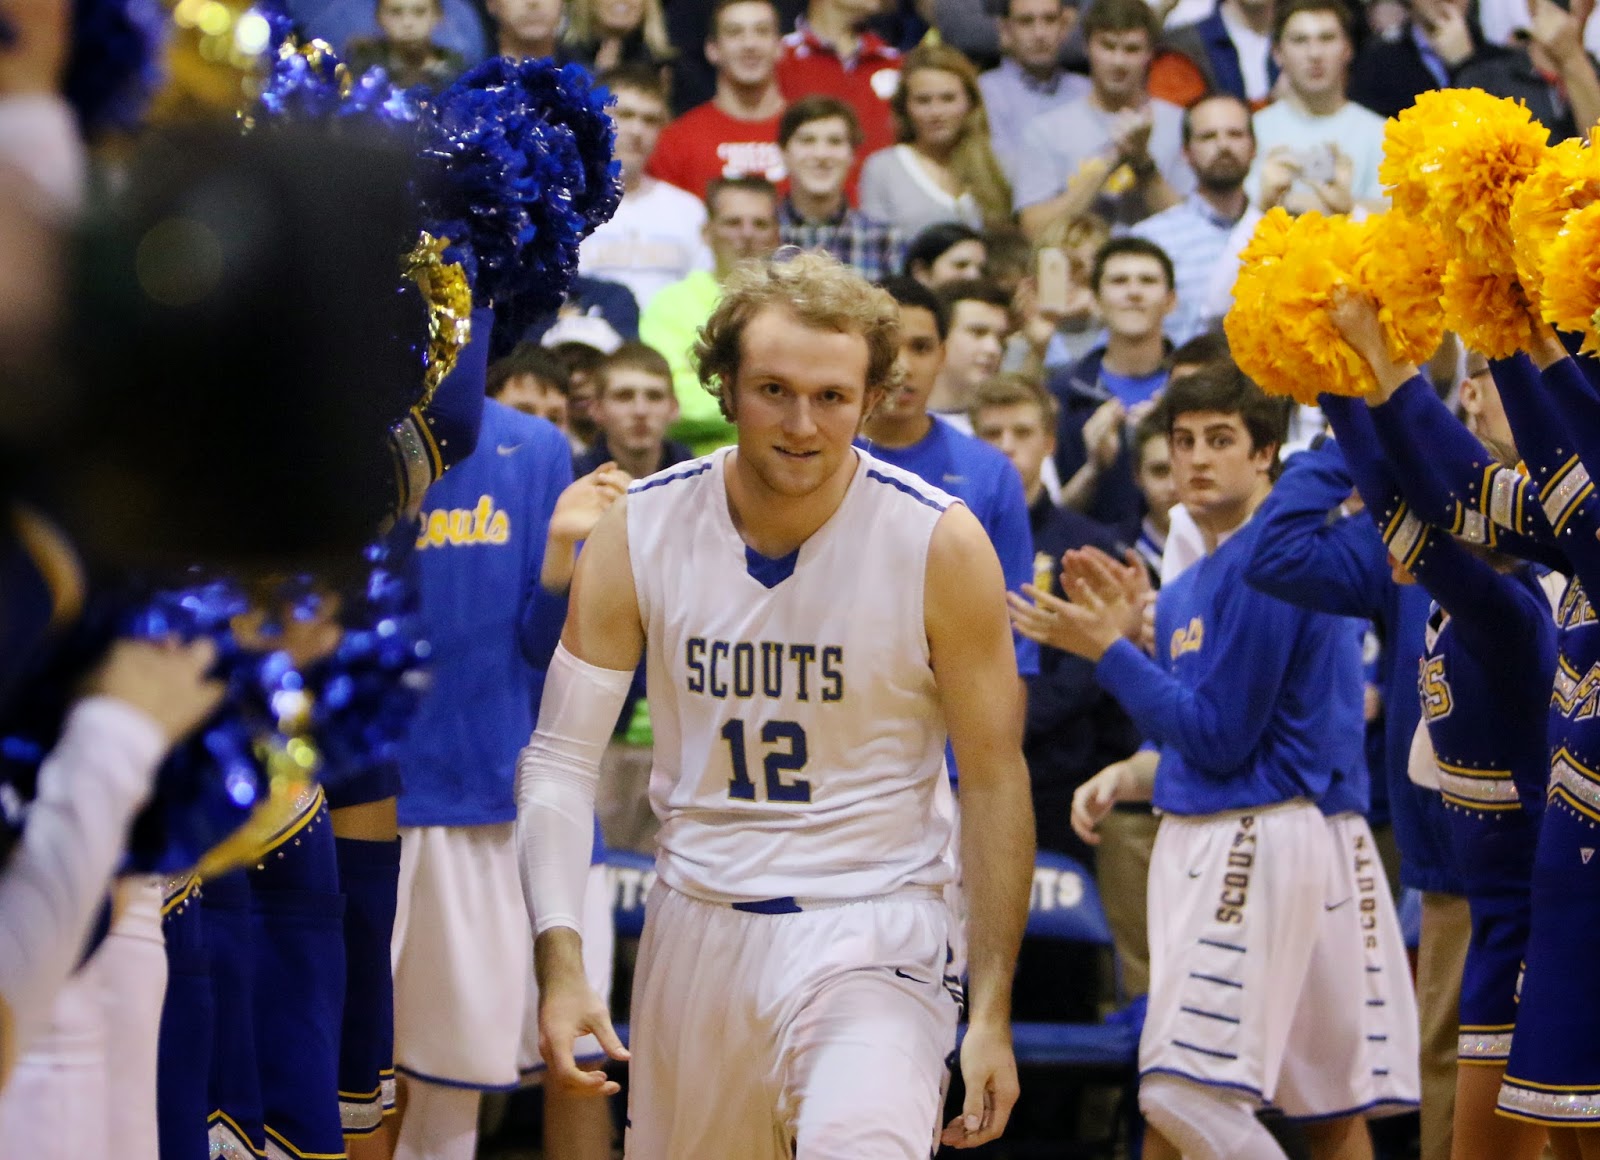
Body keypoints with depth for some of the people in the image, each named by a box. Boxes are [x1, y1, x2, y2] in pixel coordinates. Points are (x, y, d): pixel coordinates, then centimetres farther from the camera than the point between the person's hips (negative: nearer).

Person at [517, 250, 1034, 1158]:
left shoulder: (940, 544, -12)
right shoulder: (642, 532, -5)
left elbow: (995, 782, -5)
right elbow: (561, 759, -1)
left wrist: (992, 1013, -7)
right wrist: (561, 964, -13)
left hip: (873, 932, -4)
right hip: (699, 926, 4)